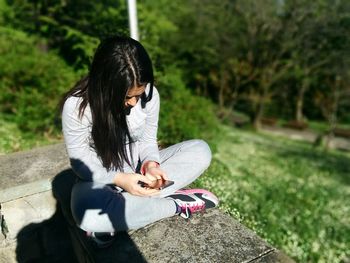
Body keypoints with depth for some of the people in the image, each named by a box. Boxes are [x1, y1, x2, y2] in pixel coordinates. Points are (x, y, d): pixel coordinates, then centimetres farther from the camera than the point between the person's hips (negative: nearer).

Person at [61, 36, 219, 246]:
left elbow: (148, 140, -2)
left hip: (138, 166, 4)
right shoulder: (76, 106, -22)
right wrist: (119, 179, -30)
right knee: (87, 212, -39)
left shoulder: (149, 95, -14)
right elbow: (80, 161, -14)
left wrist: (150, 164, -24)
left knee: (201, 151, -14)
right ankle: (177, 204, -19)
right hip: (100, 176, -3)